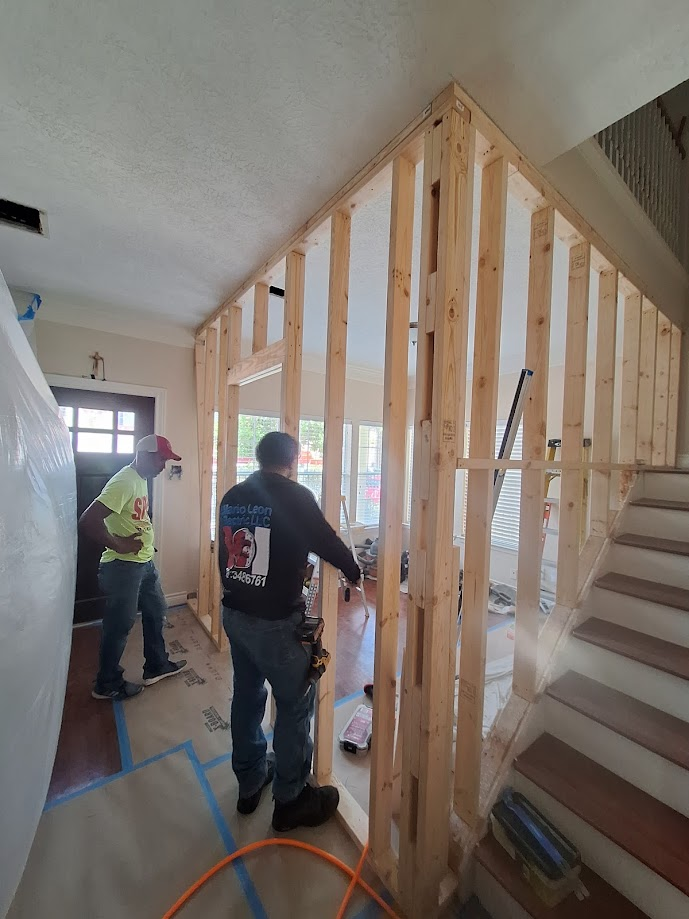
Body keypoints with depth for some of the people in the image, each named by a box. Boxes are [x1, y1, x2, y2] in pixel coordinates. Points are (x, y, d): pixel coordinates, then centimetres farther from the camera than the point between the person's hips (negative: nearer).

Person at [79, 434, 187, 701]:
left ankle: (156, 666, 38)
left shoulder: (141, 479, 7)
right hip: (123, 566, -9)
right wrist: (119, 546, -21)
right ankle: (107, 684, 31)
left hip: (144, 562, 9)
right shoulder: (124, 482, -23)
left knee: (155, 612, 20)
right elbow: (87, 521, -30)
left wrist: (144, 532, 5)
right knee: (119, 626, 9)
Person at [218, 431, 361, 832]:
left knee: (247, 696, 23)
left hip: (234, 614, 8)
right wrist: (354, 570, 8)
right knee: (297, 703, 12)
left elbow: (225, 552, 13)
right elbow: (327, 541, -10)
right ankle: (290, 801, 30)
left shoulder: (232, 497, 5)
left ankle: (250, 784, 43)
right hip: (275, 621, -7)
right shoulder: (295, 495, -15)